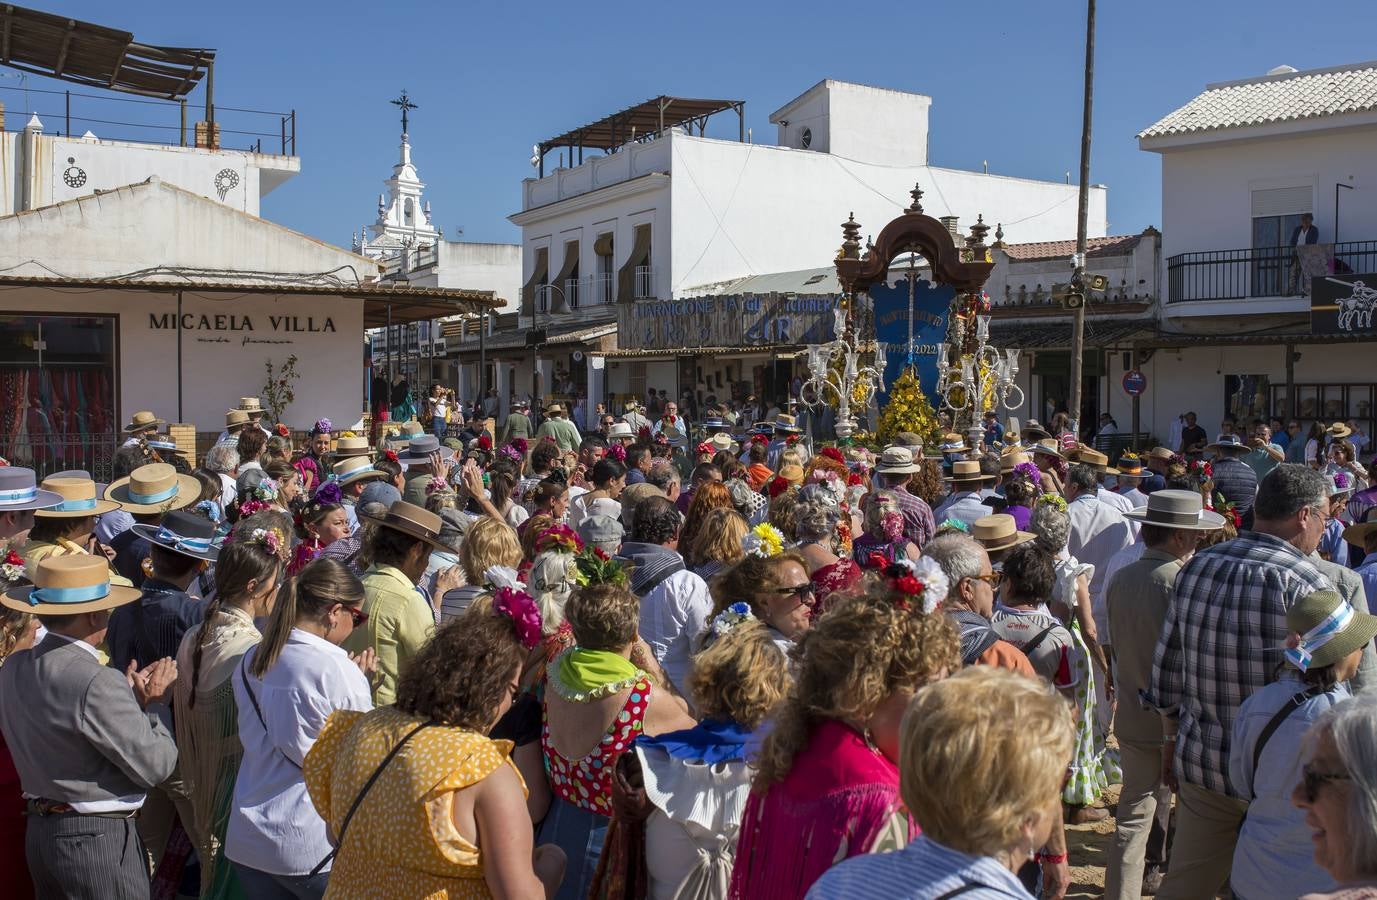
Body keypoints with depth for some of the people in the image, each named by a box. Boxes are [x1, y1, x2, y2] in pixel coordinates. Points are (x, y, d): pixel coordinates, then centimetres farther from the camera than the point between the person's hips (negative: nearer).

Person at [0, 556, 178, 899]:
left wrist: (129, 696, 3)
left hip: (40, 831, 8)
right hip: (99, 839, -8)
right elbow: (155, 765, -20)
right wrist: (147, 705, -6)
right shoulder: (97, 683, -24)